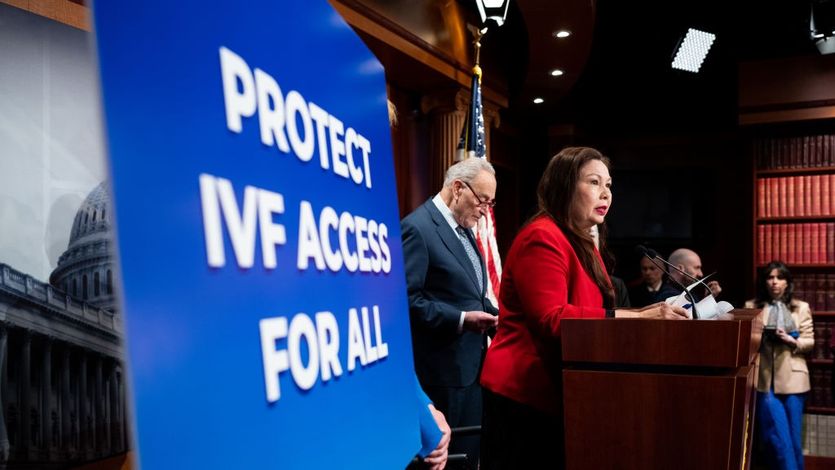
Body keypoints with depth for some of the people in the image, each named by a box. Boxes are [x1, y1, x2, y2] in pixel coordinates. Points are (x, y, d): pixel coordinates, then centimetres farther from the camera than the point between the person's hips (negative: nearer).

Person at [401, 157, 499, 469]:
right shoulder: (418, 227, -15)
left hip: (471, 363, 9)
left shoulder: (463, 229, 14)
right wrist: (461, 320, -24)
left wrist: (495, 316, 5)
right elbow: (406, 299, -21)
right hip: (445, 368, -9)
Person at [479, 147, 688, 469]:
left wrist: (644, 313, 0)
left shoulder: (582, 244, 17)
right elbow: (551, 319, -24)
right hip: (523, 394, -10)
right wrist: (637, 318, -26)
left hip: (552, 394, 10)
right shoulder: (542, 238, -15)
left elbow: (589, 312, 15)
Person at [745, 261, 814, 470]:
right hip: (765, 377, -1)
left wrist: (792, 340, -11)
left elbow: (809, 342, 7)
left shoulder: (801, 308, 9)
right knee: (777, 435, -6)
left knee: (793, 435, 4)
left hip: (792, 377, 1)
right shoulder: (752, 306, 7)